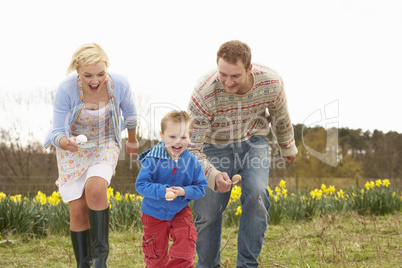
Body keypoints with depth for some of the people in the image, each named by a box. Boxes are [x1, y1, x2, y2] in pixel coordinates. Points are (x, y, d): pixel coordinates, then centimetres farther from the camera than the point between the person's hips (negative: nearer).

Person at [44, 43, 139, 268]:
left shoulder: (119, 84, -24)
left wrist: (133, 140, 15)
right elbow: (57, 133, -21)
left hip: (105, 145, 0)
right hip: (72, 148, 0)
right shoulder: (66, 89, -29)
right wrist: (64, 142, -45)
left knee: (95, 189, -28)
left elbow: (129, 112, 0)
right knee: (78, 209, -5)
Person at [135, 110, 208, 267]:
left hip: (180, 212, 1)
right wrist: (162, 191, -35)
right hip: (154, 213, -1)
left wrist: (185, 191, -26)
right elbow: (140, 185, -21)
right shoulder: (152, 159, -21)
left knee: (184, 252, -7)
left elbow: (201, 187, -6)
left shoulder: (192, 162, -12)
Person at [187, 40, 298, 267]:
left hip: (253, 141, 1)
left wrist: (288, 147, 16)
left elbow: (280, 117, -1)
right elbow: (191, 149, -28)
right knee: (207, 211, -4)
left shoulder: (272, 83, -26)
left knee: (256, 195, -23)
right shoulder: (204, 94, -33)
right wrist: (213, 176, -45)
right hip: (215, 146, -1)